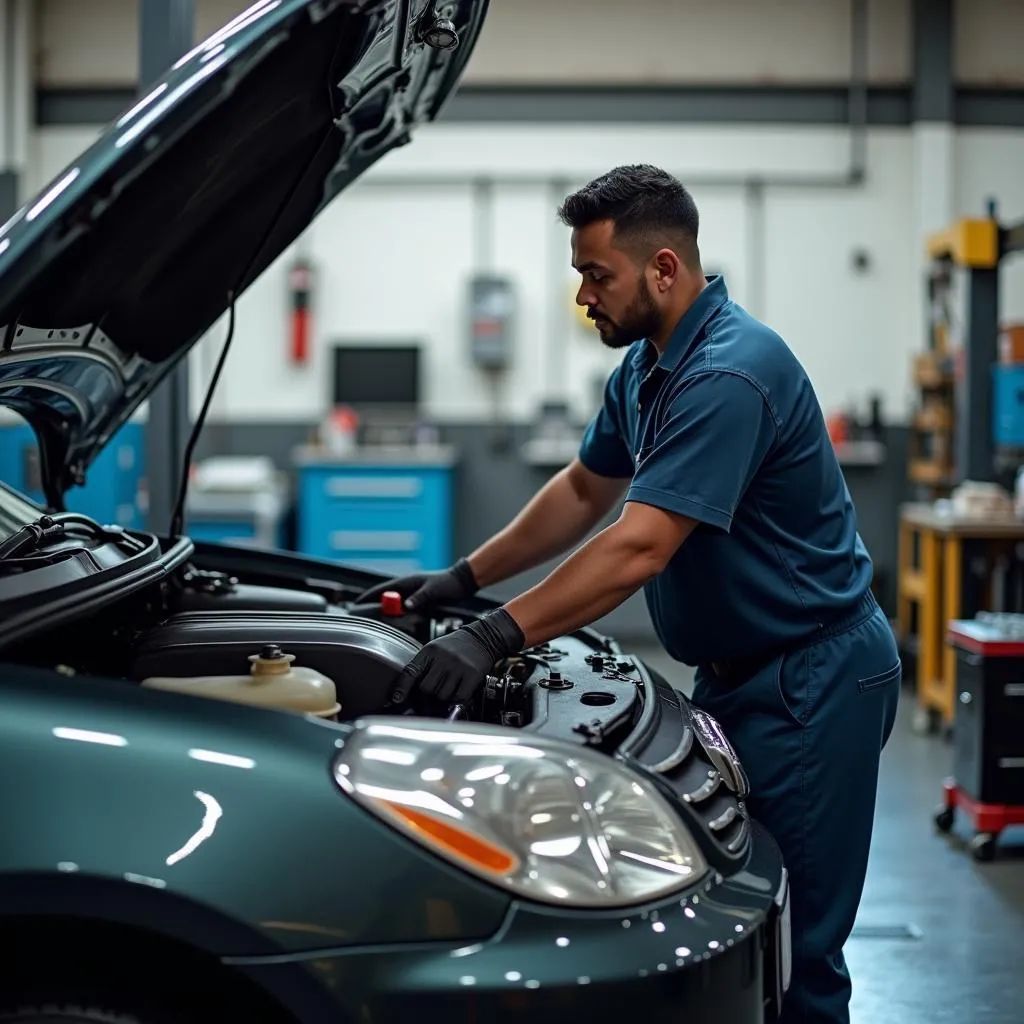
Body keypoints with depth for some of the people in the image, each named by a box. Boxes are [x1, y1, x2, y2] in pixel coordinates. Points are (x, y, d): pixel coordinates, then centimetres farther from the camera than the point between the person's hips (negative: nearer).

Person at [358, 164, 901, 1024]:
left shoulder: (729, 373, -24)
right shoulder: (646, 367, 9)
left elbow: (639, 547, -30)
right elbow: (585, 493, 21)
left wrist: (496, 638, -32)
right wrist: (464, 579, 15)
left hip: (812, 678, -10)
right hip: (740, 672, 10)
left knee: (793, 943, -4)